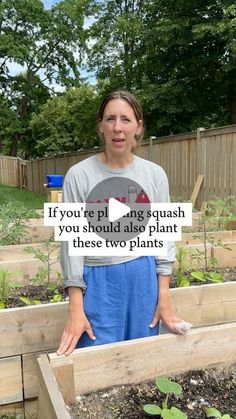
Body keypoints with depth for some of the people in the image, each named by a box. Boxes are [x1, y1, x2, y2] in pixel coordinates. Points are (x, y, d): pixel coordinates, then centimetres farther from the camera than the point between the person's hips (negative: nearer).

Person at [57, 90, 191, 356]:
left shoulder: (155, 174, -1)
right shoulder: (79, 175, -9)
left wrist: (164, 299, 2)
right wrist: (75, 309, -8)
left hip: (145, 279, 3)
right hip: (98, 282, -2)